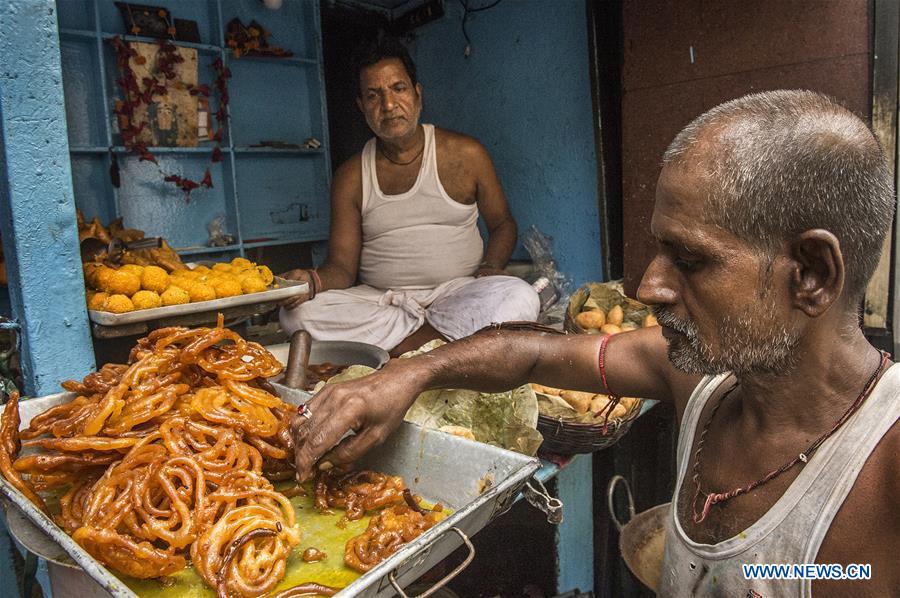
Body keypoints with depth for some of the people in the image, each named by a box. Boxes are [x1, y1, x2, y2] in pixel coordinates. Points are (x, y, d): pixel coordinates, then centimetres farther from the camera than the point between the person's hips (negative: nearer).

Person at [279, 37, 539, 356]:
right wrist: (313, 281, -21)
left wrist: (491, 266, -8)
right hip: (377, 300, 2)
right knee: (297, 312, -24)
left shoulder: (466, 155, 4)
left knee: (520, 297, -31)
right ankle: (445, 342, -21)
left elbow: (503, 224, 14)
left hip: (456, 293, -1)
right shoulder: (351, 176, 7)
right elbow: (342, 266, 3)